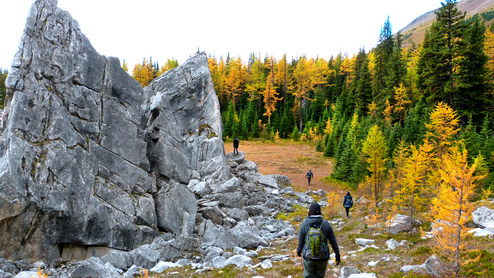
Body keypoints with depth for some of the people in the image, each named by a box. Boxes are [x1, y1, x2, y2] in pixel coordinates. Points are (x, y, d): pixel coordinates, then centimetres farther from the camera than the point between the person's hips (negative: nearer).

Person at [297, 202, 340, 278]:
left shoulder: (304, 224, -12)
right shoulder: (326, 224, -10)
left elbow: (301, 241, -4)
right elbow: (333, 241, -5)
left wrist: (298, 250, 16)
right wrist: (337, 254, 7)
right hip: (322, 257, 1)